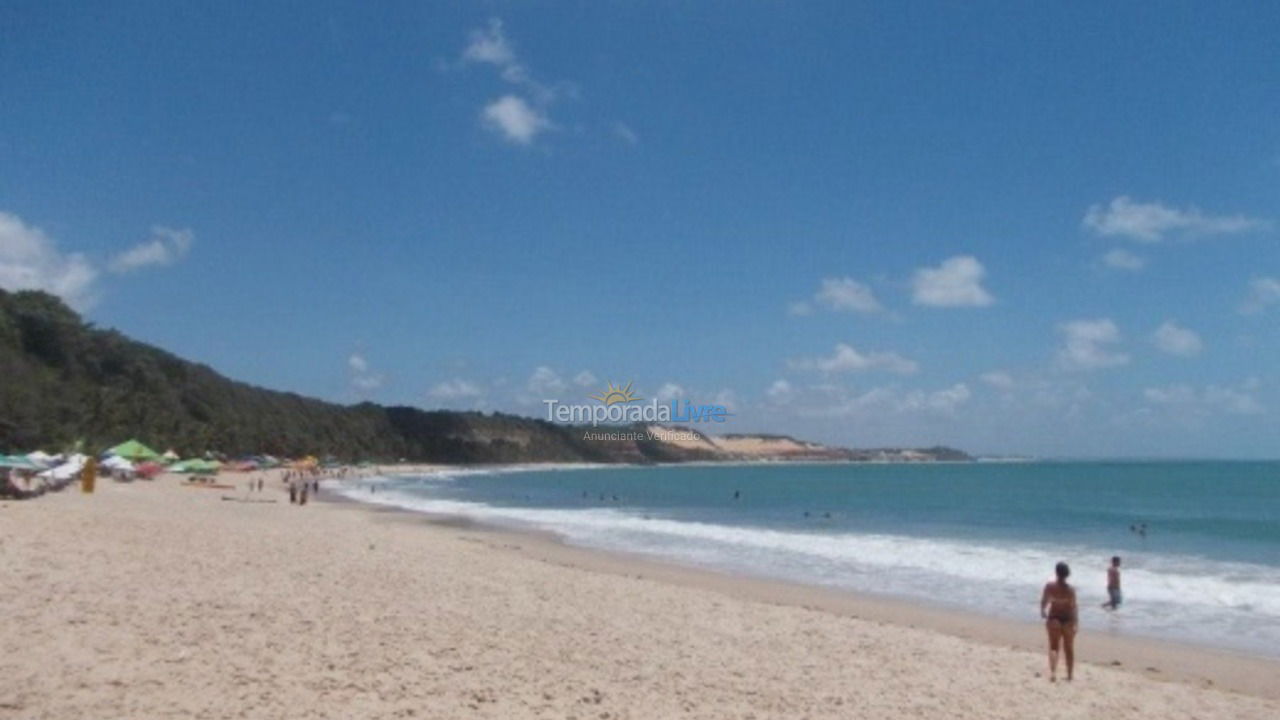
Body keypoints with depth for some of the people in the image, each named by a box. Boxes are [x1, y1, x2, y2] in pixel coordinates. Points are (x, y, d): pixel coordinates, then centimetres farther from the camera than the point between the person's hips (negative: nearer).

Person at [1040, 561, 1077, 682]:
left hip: (1054, 619, 0)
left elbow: (1043, 602, -1)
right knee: (1069, 649, 15)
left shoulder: (1049, 586, -9)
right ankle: (1070, 676, 22)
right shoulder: (1070, 589, -12)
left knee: (1053, 647, 8)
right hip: (1068, 619, 0)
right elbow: (1073, 607, -13)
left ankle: (1053, 671, -14)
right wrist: (1075, 622, -6)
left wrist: (1043, 613, 17)